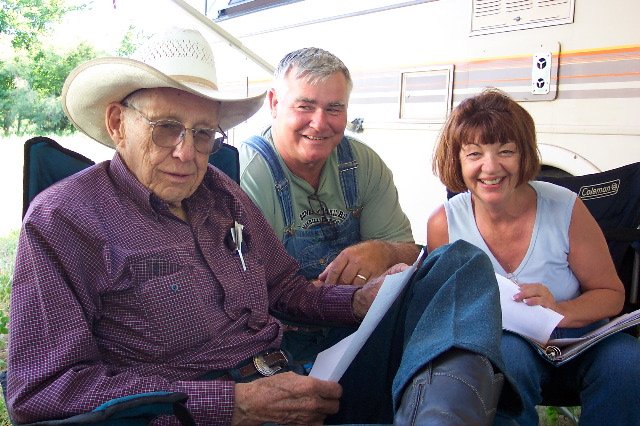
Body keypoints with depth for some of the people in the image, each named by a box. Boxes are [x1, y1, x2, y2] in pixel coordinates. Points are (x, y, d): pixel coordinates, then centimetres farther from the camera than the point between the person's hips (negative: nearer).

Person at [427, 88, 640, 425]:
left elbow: (611, 294, -3)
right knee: (510, 355, -35)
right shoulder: (444, 224, -11)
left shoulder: (566, 209, -12)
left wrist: (560, 311, -24)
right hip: (497, 340, -1)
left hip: (575, 338, 1)